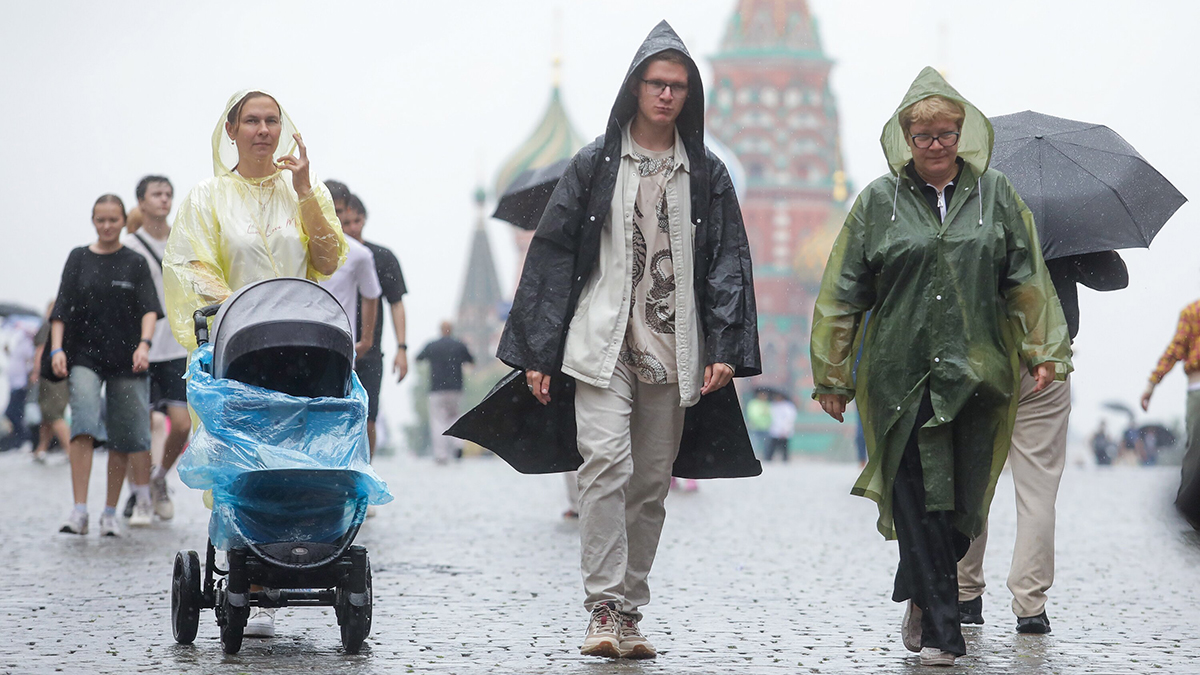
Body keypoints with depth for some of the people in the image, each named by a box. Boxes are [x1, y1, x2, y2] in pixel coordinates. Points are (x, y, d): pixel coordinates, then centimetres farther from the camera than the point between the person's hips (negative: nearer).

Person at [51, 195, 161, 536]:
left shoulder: (135, 263, 6)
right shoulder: (79, 258, 8)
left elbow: (149, 308, -2)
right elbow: (62, 308, 6)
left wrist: (144, 344, -18)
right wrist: (57, 348, -7)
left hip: (125, 359, 1)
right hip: (84, 356, 0)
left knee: (123, 437, 1)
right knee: (84, 424, -19)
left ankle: (110, 514, 13)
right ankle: (79, 511, -25)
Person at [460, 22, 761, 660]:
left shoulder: (708, 176, 11)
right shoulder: (594, 165, 6)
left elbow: (729, 265, 8)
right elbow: (551, 255, 5)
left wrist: (726, 349, -5)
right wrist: (536, 353, 0)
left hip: (673, 353, 3)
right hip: (601, 344, -2)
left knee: (651, 483, 5)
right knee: (606, 465, -17)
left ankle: (630, 613, 13)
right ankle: (604, 610, -18)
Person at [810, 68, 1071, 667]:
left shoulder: (994, 194, 9)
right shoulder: (879, 201, 5)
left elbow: (1027, 279, 12)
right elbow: (843, 292, 7)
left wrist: (1044, 351, 4)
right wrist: (832, 375, 6)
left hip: (977, 372, 2)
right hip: (902, 375, -1)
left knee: (963, 497, 3)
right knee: (919, 499, -5)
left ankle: (917, 594, 28)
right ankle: (940, 632, 1)